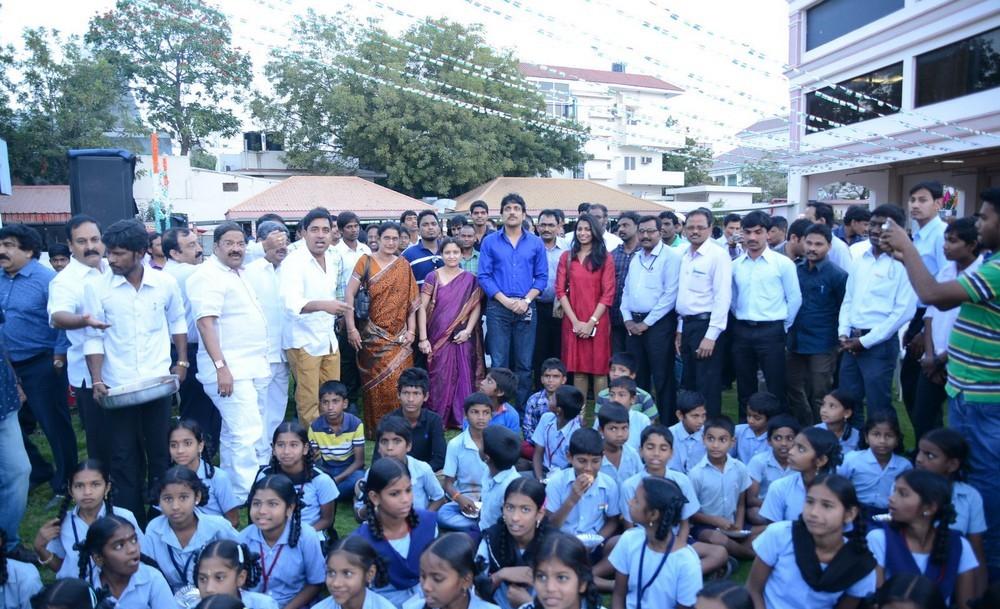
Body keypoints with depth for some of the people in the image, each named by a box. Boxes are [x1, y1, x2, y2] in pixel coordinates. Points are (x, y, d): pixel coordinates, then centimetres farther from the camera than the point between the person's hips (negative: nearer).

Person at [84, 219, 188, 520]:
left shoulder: (165, 283, -1)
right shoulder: (96, 287, -5)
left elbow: (177, 322, 12)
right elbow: (94, 338, -3)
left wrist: (182, 362, 7)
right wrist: (97, 380, -10)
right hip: (117, 387, -1)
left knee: (160, 451, 10)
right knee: (124, 456, 6)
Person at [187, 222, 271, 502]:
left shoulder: (240, 273, 16)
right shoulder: (208, 276, -12)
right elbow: (205, 323, -21)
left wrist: (261, 360, 23)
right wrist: (221, 366, -26)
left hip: (254, 367, 9)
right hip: (230, 369, -9)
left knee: (235, 434, 16)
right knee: (247, 436, -12)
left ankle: (233, 492, 26)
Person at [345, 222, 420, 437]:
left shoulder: (403, 265, 9)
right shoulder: (366, 262, 0)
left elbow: (411, 299, 8)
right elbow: (349, 294, -5)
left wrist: (411, 330, 1)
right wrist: (351, 328, -10)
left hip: (399, 336, 2)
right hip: (373, 335, -2)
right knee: (376, 383, 0)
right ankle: (375, 427, 14)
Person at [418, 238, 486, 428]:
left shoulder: (470, 279, 6)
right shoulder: (433, 277, 1)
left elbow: (476, 307, 5)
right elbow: (422, 308, -2)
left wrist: (468, 331, -9)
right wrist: (423, 338, -8)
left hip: (462, 338, 1)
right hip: (438, 337, -1)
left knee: (463, 377, 1)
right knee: (440, 378, 0)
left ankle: (461, 418, 13)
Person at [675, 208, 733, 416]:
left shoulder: (718, 255, -11)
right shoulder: (685, 256, 12)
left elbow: (723, 297, -17)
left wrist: (711, 336, -20)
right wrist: (680, 329, 14)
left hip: (706, 326, -8)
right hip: (686, 325, 8)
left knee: (707, 388, -1)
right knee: (688, 385, 16)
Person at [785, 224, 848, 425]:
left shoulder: (838, 275, -9)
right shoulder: (795, 270, 5)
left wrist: (840, 339, 0)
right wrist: (787, 333, 10)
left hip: (822, 346, -5)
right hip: (795, 343, 5)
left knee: (819, 397, 5)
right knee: (794, 393, 14)